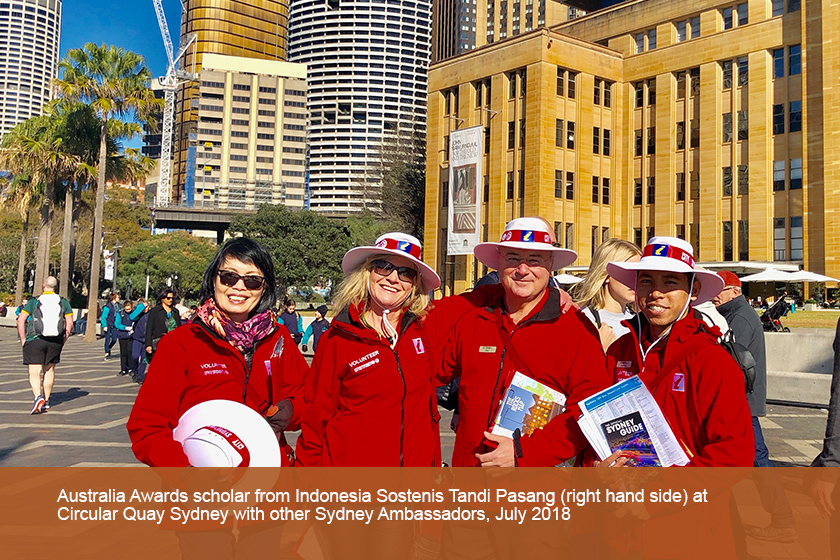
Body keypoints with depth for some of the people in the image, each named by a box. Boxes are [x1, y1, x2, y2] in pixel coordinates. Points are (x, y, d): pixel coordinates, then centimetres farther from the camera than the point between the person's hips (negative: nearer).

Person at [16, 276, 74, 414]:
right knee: (49, 369, 17)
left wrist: (23, 340, 2)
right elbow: (70, 324, 2)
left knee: (34, 372, -2)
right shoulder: (63, 302, 4)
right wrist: (63, 341, 11)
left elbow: (20, 320, -5)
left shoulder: (33, 301, -1)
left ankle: (38, 396, -24)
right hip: (55, 342, 3)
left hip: (34, 340, -3)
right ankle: (46, 401, 23)